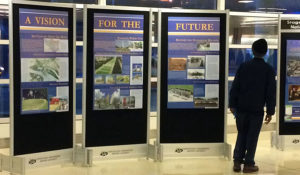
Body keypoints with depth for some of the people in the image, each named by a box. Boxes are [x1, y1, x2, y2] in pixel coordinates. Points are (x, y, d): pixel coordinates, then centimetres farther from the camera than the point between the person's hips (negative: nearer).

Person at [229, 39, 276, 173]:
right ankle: (248, 164, 9)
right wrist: (270, 111, 2)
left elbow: (235, 86, 1)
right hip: (257, 109, -2)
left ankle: (237, 162, 12)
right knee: (252, 137, 5)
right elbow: (271, 92, -4)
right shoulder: (268, 70, -4)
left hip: (241, 108, 2)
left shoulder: (243, 66, 1)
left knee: (241, 134, 14)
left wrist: (232, 105, 8)